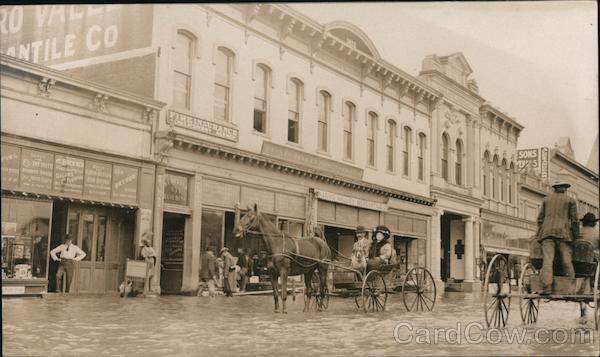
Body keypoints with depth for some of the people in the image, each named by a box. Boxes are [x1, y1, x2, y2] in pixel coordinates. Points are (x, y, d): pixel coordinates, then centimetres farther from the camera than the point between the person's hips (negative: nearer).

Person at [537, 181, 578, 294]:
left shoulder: (546, 199, 18)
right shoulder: (570, 201, 11)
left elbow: (540, 219, 14)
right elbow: (574, 220, 5)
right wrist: (576, 237, 11)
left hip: (547, 232, 1)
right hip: (563, 233, -1)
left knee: (548, 260, -10)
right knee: (567, 261, 0)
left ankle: (546, 287, -24)